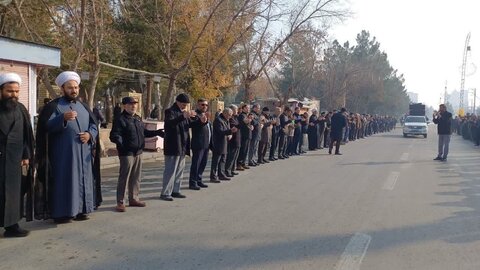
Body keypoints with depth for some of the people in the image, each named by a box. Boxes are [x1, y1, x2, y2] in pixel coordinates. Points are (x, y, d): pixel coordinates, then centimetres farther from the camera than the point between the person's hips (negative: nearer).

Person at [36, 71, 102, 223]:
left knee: (83, 180, 8)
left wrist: (90, 134, -8)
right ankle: (61, 213, 1)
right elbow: (47, 126, -13)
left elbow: (94, 125, 14)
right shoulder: (54, 106, -1)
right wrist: (63, 118, -30)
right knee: (64, 181, -6)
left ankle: (81, 209, 17)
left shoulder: (83, 106, 15)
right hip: (63, 154, -5)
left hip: (83, 153, 5)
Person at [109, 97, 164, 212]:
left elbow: (144, 132, 27)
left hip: (138, 152, 8)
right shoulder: (120, 120, -10)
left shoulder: (138, 119, 15)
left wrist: (157, 132, 19)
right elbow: (114, 135, -17)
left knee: (136, 177, 14)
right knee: (124, 177, -4)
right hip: (126, 153, -8)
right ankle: (120, 202, 4)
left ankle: (133, 198, 26)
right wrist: (119, 141, -37)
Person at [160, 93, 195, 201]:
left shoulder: (183, 112, 16)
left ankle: (175, 191, 22)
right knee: (170, 171, -6)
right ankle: (165, 193, 0)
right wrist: (183, 116, -42)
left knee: (179, 170, 13)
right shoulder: (170, 111, -10)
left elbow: (190, 124, 20)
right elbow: (170, 122, -29)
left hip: (182, 147, 9)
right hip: (173, 147, -9)